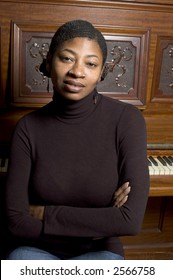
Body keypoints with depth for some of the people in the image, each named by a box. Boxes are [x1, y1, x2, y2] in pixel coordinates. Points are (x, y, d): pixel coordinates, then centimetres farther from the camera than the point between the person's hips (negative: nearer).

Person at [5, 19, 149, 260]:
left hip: (98, 253, 0)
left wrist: (42, 212, -16)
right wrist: (103, 219, -18)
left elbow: (131, 220, -23)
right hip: (37, 250, 1)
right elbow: (16, 221, -13)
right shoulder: (29, 127, -9)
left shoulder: (126, 119, -15)